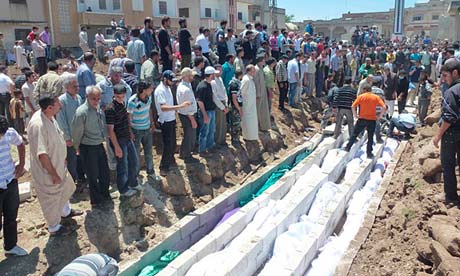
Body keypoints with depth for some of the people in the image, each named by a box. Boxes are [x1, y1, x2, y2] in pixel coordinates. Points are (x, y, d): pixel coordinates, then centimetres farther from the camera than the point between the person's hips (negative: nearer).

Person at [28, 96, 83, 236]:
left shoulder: (49, 117, -5)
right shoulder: (38, 125, -35)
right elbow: (42, 154, -32)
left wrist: (63, 158, 15)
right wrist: (53, 174, -23)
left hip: (58, 165, 9)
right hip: (47, 171, -9)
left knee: (65, 188, 29)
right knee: (51, 199, 12)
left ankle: (65, 211, 56)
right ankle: (54, 228, 35)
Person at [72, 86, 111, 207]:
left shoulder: (99, 108, 0)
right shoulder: (82, 112, -23)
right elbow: (76, 132, -13)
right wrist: (77, 147, -1)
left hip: (99, 145, 7)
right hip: (88, 148, -7)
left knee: (104, 173, 18)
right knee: (93, 176, 9)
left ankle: (105, 196, 41)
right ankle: (96, 200, 29)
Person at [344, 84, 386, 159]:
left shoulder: (361, 96, -2)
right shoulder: (376, 97, 2)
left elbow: (353, 106, -11)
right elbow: (384, 108, -9)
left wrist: (355, 115, 0)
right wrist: (379, 116, 0)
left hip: (362, 119, -1)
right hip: (372, 120, 1)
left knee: (354, 134, 14)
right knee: (370, 137, 10)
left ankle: (347, 148, 19)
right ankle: (369, 153, 12)